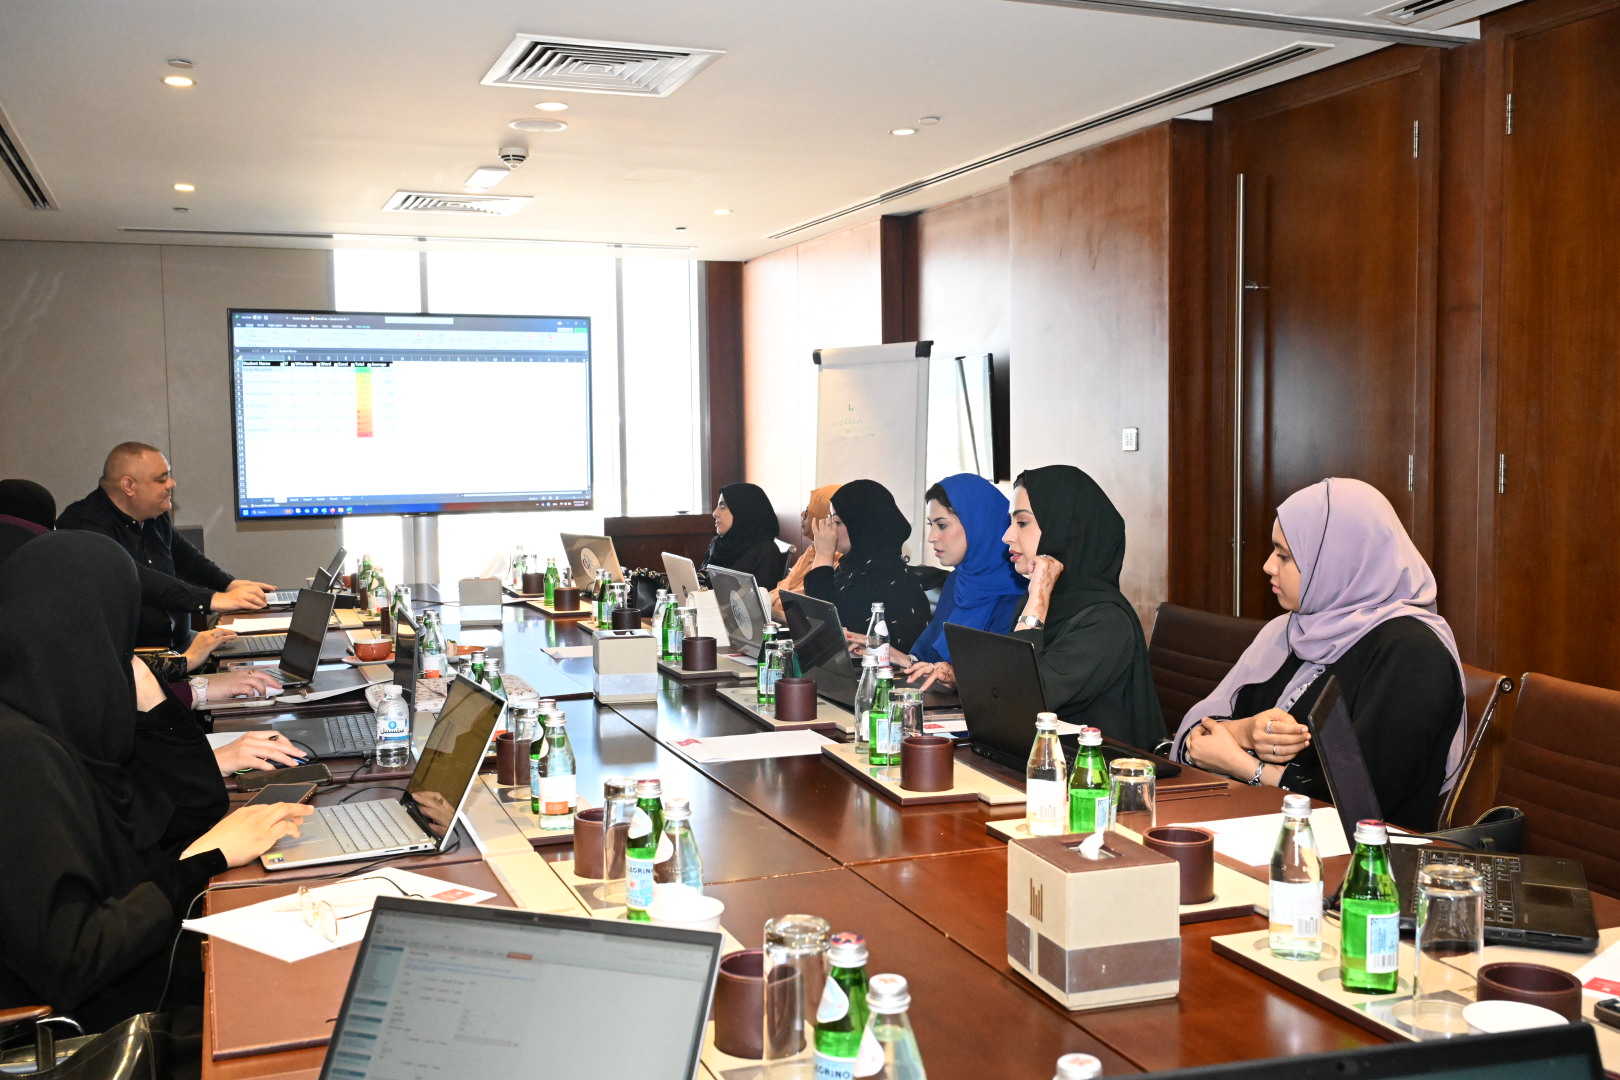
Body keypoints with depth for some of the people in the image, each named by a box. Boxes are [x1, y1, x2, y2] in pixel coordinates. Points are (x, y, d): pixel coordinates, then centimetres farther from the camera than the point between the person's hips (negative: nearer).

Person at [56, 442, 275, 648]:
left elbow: (187, 557, 31)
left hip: (178, 642, 9)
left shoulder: (155, 517, 15)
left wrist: (230, 584, 10)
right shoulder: (85, 523, -13)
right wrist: (211, 599, -32)